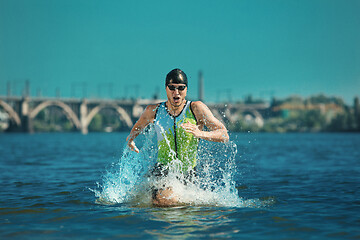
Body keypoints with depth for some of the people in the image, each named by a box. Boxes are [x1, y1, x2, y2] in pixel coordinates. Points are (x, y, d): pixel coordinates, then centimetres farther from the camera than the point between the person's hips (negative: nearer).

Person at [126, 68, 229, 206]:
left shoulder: (196, 108, -9)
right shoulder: (154, 111, -1)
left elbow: (224, 136, -14)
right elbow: (139, 126, 23)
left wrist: (200, 133, -31)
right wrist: (131, 138, 1)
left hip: (188, 174, 2)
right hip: (162, 170, -2)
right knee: (166, 200, -30)